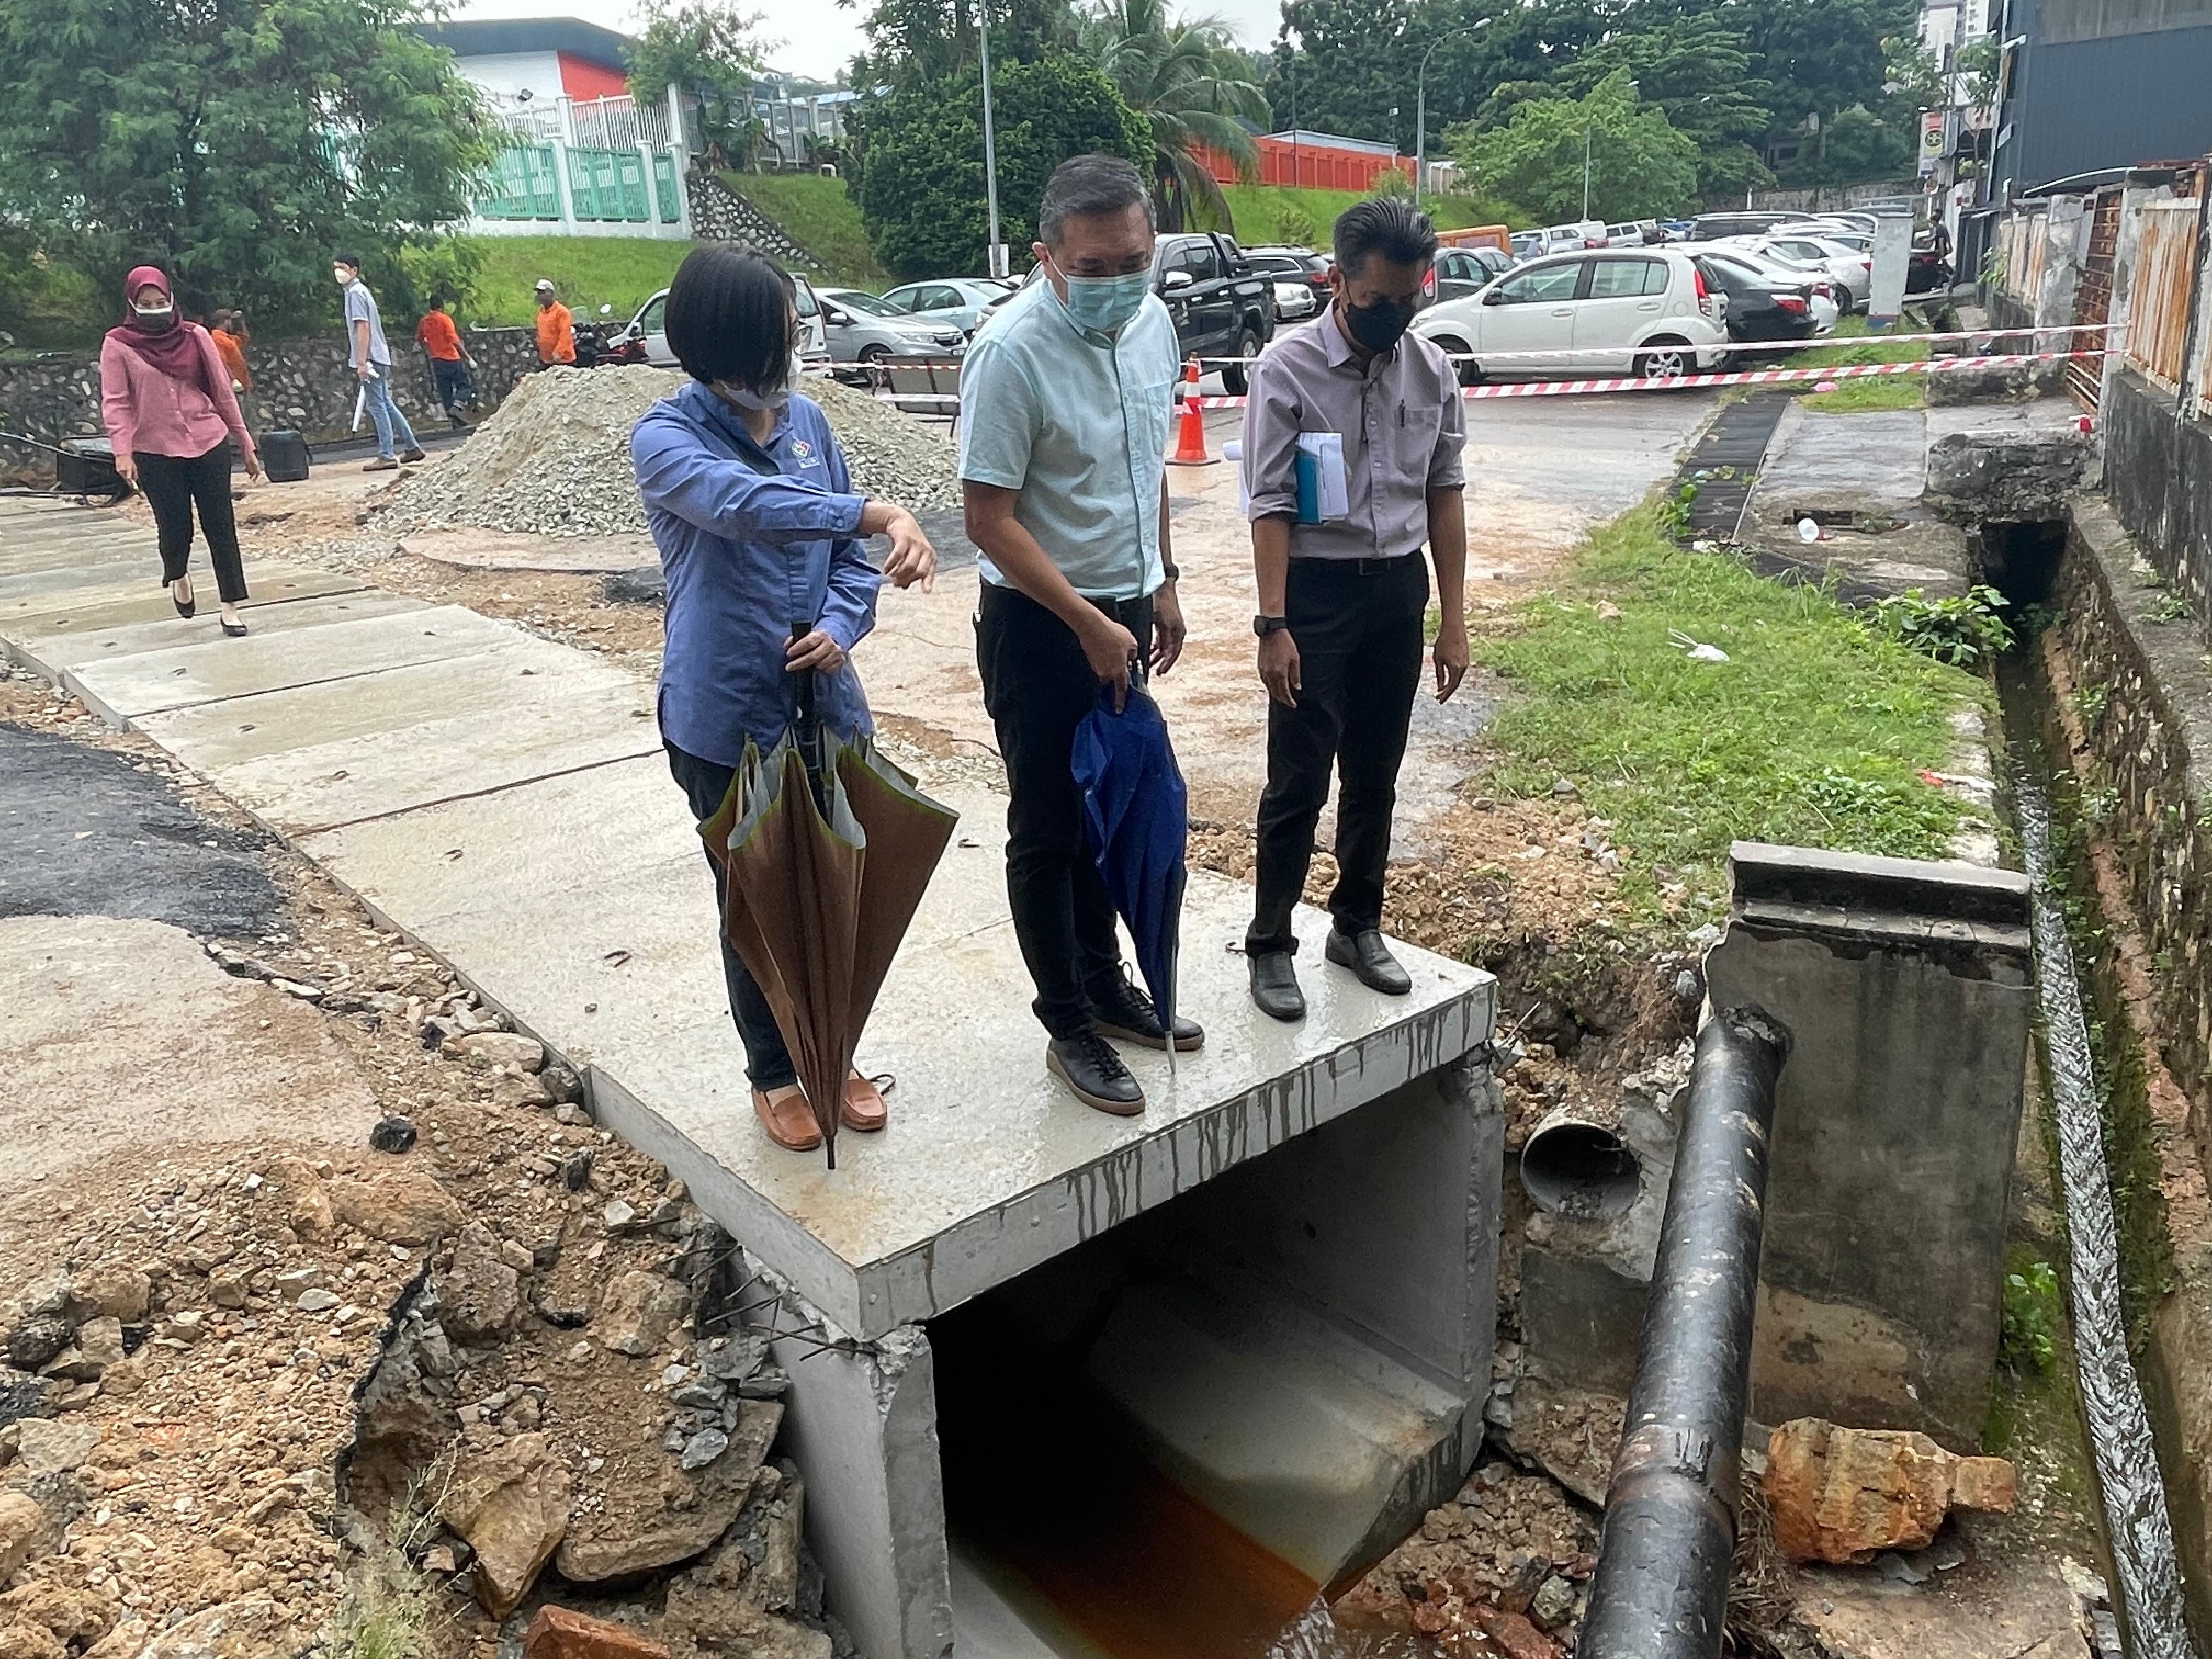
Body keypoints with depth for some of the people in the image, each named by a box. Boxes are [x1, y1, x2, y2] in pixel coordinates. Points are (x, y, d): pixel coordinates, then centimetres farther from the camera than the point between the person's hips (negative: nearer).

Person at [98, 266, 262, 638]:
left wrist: (245, 442, 8)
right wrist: (122, 451, -18)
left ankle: (230, 606, 5)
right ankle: (178, 576, 36)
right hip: (156, 452, -1)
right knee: (175, 528, 2)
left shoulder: (195, 336, 5)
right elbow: (115, 403, -5)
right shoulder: (118, 345, 0)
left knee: (220, 526, -1)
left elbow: (223, 391, 8)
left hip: (209, 444, 1)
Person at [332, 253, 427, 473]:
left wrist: (362, 361, -22)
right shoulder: (360, 290, 19)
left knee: (377, 406, -9)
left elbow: (363, 327, -18)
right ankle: (412, 447, 15)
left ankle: (386, 457, -9)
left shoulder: (355, 293, -10)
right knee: (386, 405, 13)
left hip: (370, 358, -10)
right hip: (378, 358, 10)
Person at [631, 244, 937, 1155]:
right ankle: (775, 1074, 31)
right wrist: (884, 514, -40)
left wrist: (840, 627, -13)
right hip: (727, 720, -4)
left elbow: (848, 555, 7)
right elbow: (747, 507, -32)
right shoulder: (666, 438, -11)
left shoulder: (806, 420, 5)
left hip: (826, 705, 4)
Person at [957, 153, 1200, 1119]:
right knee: (1047, 830, 5)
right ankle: (1069, 1029, 18)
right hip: (1039, 624, -7)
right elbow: (989, 517, -20)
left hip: (1124, 609, 7)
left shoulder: (1153, 324, 1)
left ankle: (1105, 984, 35)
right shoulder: (1011, 353, -21)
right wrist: (1089, 624, -21)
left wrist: (1161, 588, 16)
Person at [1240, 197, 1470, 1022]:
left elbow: (1445, 493, 6)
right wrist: (1273, 625, -16)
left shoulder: (1431, 370, 2)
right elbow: (1271, 505, -12)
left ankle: (1358, 926, 30)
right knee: (1298, 782, 0)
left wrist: (1453, 618, 4)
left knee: (1374, 776, 14)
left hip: (1398, 588, 5)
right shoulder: (1287, 368, -11)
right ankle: (1270, 944, 16)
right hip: (1316, 588, -4)